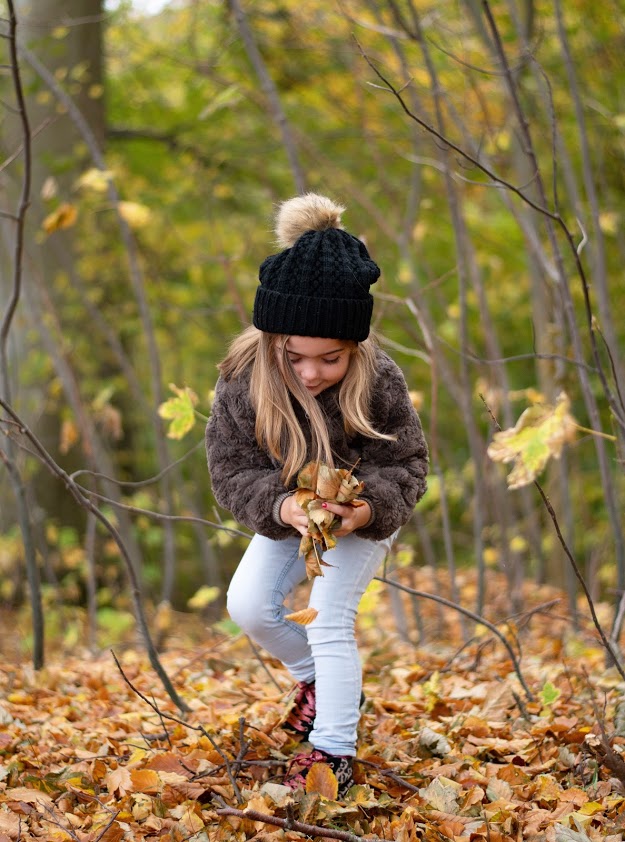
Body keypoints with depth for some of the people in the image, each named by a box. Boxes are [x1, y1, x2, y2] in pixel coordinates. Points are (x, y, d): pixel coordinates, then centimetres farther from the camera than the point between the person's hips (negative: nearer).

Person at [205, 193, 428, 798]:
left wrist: (368, 507, -44)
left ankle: (334, 749, -4)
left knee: (329, 622, -13)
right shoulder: (243, 380, -29)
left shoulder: (378, 381, -33)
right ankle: (317, 678, 23)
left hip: (362, 517, -3)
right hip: (285, 514, 4)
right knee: (248, 607, -4)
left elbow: (406, 466, -22)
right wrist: (281, 507, -44)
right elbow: (231, 472, -23)